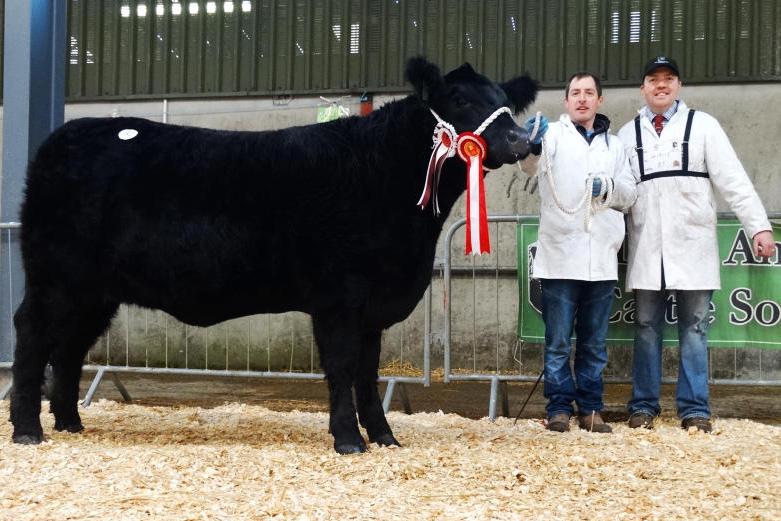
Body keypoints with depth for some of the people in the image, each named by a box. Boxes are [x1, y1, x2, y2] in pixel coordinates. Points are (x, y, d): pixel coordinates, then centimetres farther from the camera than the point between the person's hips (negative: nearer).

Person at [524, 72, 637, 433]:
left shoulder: (613, 145, 18)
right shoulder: (554, 134, 3)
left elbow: (629, 194, 15)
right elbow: (533, 155, -19)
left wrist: (608, 187, -7)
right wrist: (530, 143, -43)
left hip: (601, 257, 4)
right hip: (560, 254, -4)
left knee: (594, 342, 9)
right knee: (558, 341, 1)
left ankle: (590, 408, 16)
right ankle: (559, 407, 9)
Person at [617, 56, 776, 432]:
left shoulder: (702, 125, 4)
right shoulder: (627, 134, 12)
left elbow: (732, 178, -2)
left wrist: (759, 226, -8)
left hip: (692, 246, -2)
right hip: (646, 249, 2)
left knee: (694, 328, 2)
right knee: (646, 328, 6)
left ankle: (695, 409, 6)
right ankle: (643, 406, 13)